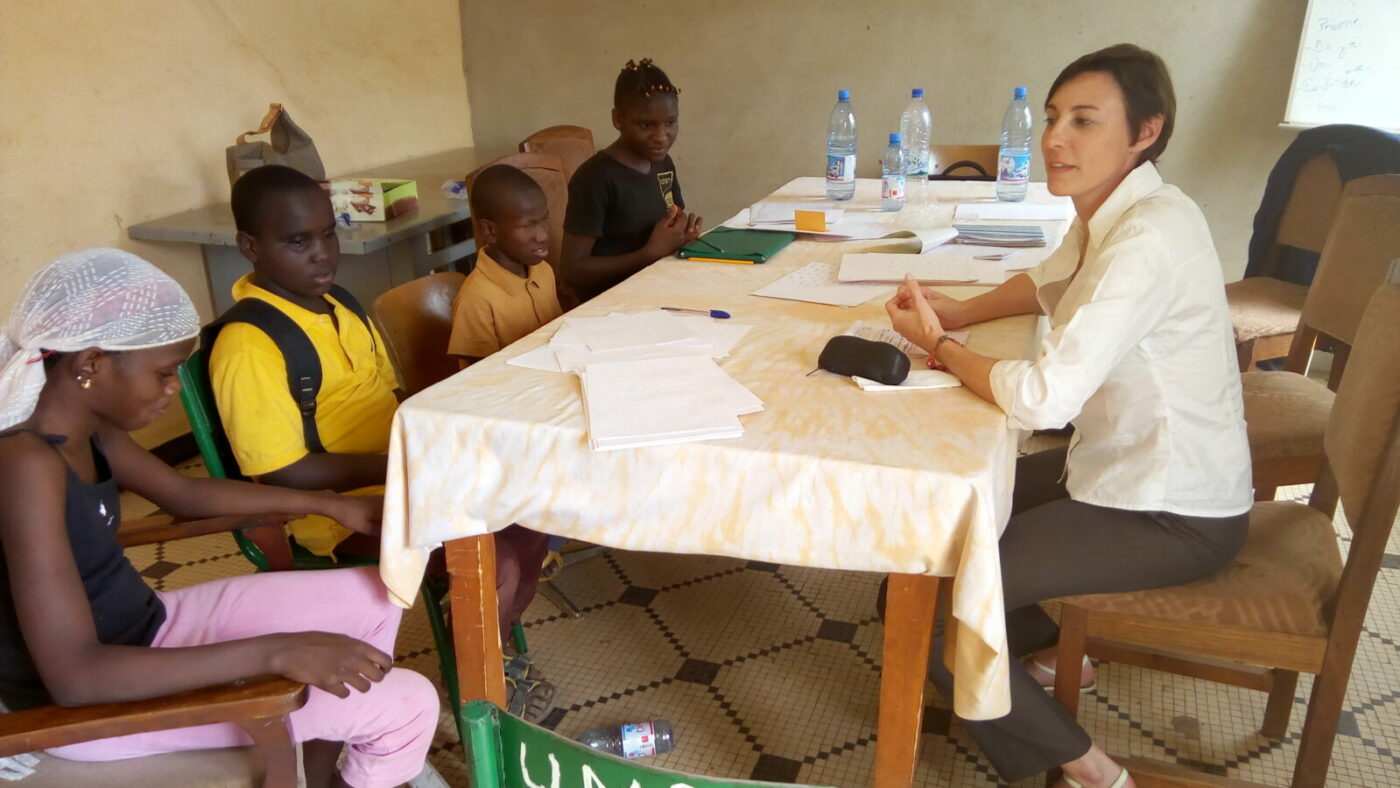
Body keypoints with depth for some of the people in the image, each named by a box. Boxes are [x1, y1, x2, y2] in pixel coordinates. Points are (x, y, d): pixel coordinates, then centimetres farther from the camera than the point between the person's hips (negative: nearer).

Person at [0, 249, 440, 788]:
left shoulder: (82, 425, -2)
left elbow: (184, 493, 15)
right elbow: (76, 676, -35)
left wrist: (328, 504, 9)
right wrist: (277, 651, -37)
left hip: (143, 632, 9)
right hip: (91, 705, -9)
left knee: (375, 599, 12)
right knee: (408, 704, -12)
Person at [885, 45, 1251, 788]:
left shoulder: (1149, 237, -26)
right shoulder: (1109, 212, 2)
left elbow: (1044, 397, -32)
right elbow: (1051, 282, 23)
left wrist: (937, 344, -14)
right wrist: (958, 311, 5)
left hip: (1171, 517, -9)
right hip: (1127, 467, 10)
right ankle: (1053, 652, 34)